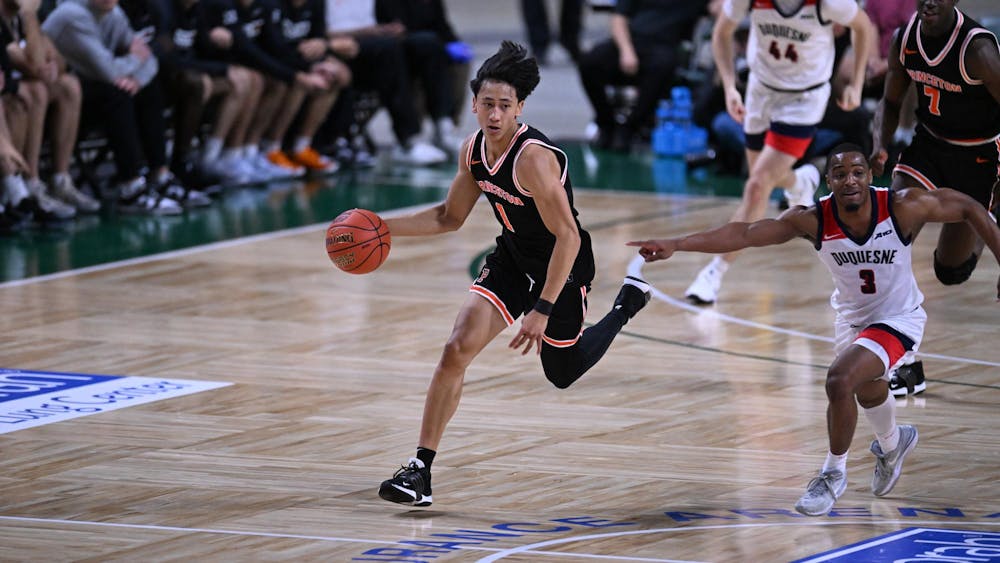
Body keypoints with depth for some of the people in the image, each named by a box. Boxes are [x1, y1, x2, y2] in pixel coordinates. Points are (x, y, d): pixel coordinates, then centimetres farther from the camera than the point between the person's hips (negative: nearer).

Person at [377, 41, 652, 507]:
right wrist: (383, 228, -1)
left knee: (563, 373, 16)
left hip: (561, 266, -6)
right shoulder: (474, 150, -6)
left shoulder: (533, 158, -31)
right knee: (457, 350, -14)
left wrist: (542, 310, -33)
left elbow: (568, 237, -30)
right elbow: (450, 217, 10)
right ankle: (420, 471, -11)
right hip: (512, 259, 6)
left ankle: (628, 302, 42)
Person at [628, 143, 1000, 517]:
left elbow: (970, 209, -16)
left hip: (898, 318, -5)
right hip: (852, 317, 5)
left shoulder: (903, 208, -29)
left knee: (840, 380, -25)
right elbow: (745, 233, -32)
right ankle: (892, 444, 65)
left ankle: (834, 474, -2)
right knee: (867, 392, 28)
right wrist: (676, 244, -42)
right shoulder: (813, 220, -24)